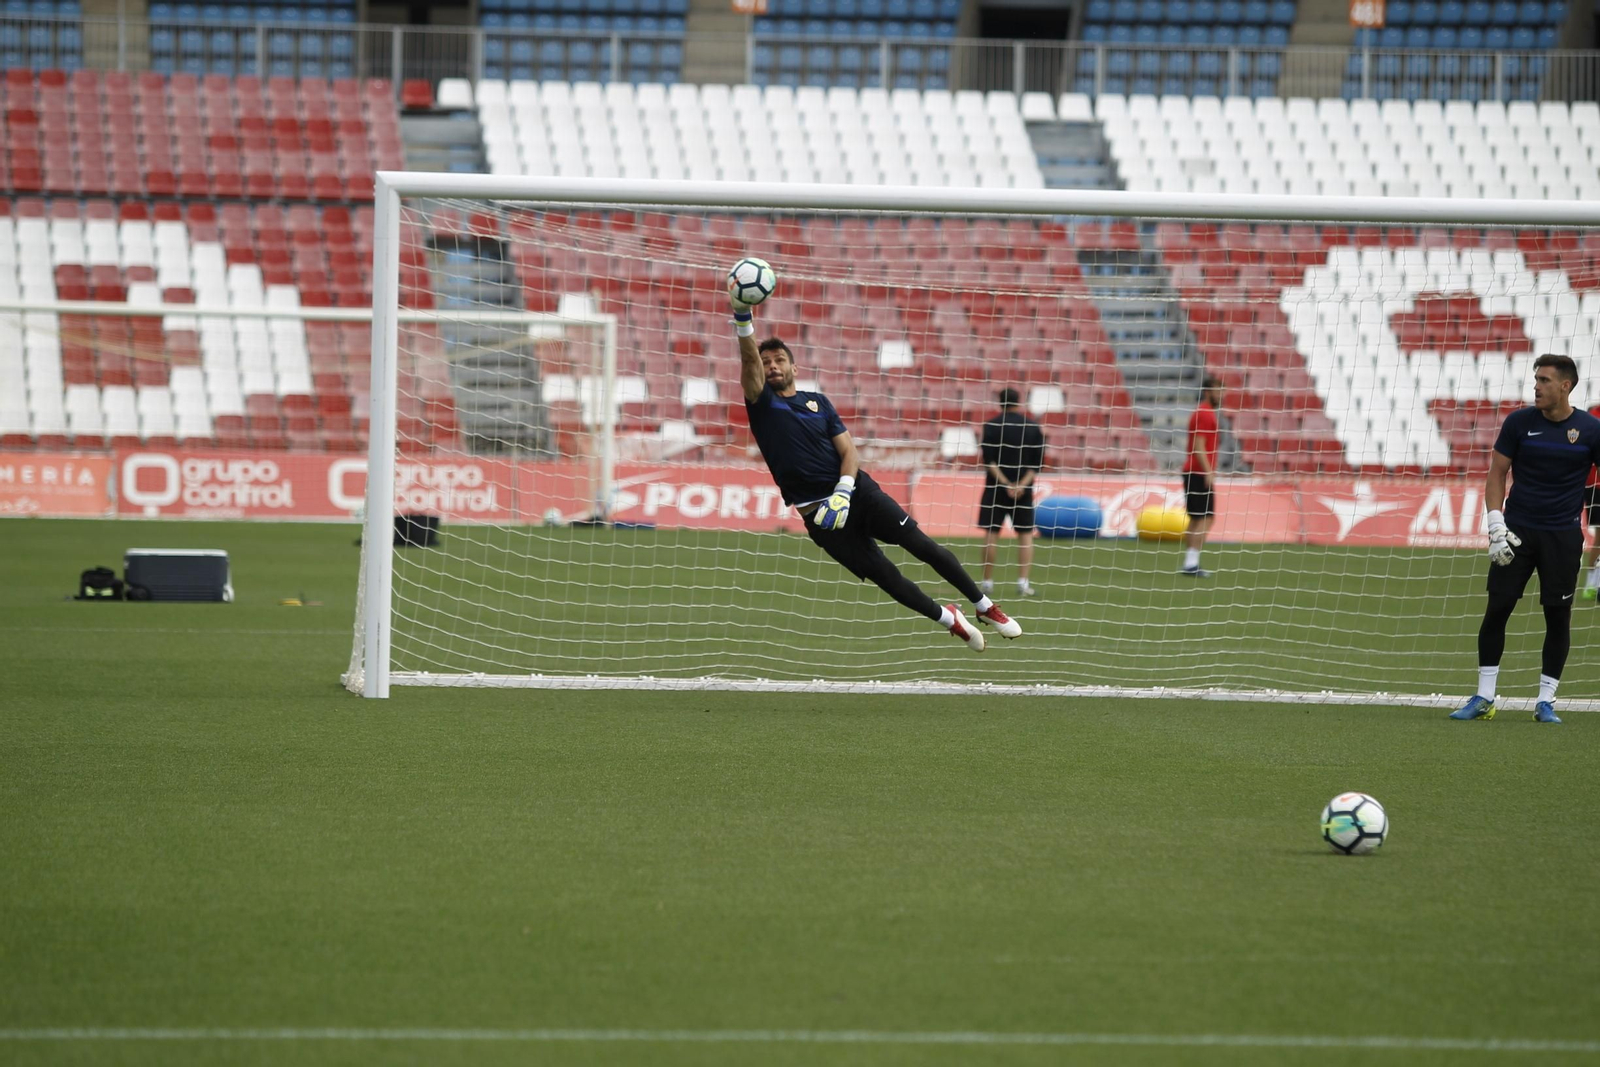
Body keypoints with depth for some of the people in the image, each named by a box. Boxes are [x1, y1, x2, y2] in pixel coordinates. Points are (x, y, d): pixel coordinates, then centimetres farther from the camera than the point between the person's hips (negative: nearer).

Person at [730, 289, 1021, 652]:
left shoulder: (818, 401, 11)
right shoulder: (762, 403, 3)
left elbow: (847, 449, 3)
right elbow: (749, 360, -15)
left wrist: (843, 492, -15)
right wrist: (742, 319, -32)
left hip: (856, 490, 2)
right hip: (816, 511, -2)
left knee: (921, 543, -6)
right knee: (883, 574, 0)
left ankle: (986, 608, 5)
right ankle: (950, 621, 19)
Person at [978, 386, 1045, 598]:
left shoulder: (991, 426, -3)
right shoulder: (1033, 428, 3)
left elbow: (989, 461, -11)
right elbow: (1037, 463, -3)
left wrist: (1006, 483, -13)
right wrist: (1022, 485, -10)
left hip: (996, 487, -1)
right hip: (1024, 490, 1)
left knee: (991, 533, 4)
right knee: (1026, 534, 7)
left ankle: (987, 581, 4)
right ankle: (1023, 581, -2)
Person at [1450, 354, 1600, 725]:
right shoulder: (1519, 422, 0)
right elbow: (1496, 475, 3)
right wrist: (1496, 525, -7)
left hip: (1563, 537, 0)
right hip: (1517, 530, 0)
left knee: (1558, 616, 0)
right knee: (1497, 608, -2)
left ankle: (1545, 702, 9)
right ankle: (1484, 698, 6)